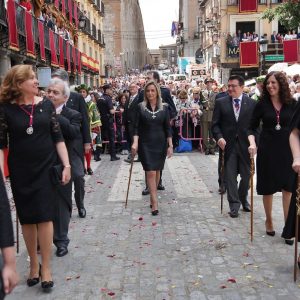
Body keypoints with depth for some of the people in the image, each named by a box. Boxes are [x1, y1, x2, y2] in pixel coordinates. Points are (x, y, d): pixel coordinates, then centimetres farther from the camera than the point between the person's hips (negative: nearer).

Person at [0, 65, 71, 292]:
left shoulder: (46, 104, -1)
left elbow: (57, 137, 2)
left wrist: (66, 165, -2)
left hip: (46, 169, 1)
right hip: (20, 173, 0)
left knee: (44, 217, 1)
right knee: (27, 219, 10)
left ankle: (46, 267, 14)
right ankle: (34, 263, 26)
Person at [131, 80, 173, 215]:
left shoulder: (164, 108, 3)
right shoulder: (140, 107, 0)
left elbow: (167, 128, 5)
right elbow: (136, 127, -2)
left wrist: (170, 145, 0)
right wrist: (135, 142, -14)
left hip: (160, 144, 2)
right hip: (145, 144, -2)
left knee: (157, 171, 9)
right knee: (150, 172, -8)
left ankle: (153, 197, 25)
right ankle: (154, 203, -8)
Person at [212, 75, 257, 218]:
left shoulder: (252, 103, 1)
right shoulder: (220, 103, 2)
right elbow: (215, 124, 2)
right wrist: (219, 137, -14)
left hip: (246, 145, 1)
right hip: (228, 145, 0)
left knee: (246, 175, 12)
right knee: (230, 176, 1)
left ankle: (243, 199, 36)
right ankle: (234, 204, 12)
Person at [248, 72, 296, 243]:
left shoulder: (292, 103, -1)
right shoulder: (262, 104, -2)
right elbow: (252, 127, 2)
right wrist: (252, 143, -14)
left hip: (287, 149, 0)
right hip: (267, 150, 0)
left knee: (288, 187, 2)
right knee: (268, 187, 9)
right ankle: (269, 220, 28)